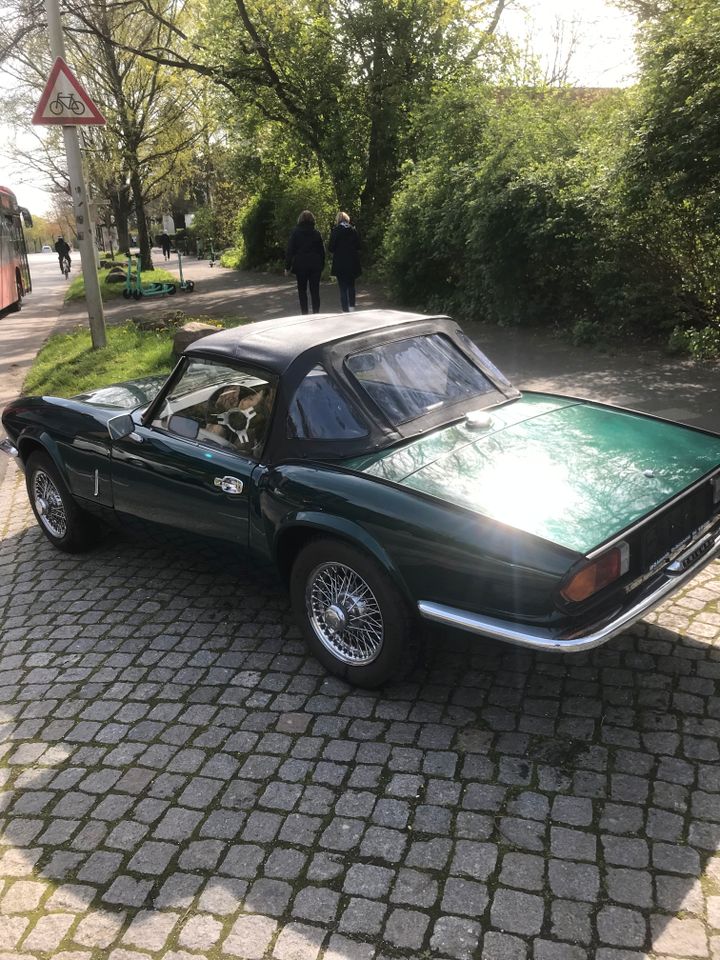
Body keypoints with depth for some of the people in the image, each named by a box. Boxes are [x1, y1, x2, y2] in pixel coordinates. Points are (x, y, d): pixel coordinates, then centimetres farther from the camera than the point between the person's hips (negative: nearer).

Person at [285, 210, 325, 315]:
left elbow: (290, 250, -5)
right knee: (315, 290, 4)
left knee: (302, 290, 6)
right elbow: (322, 250, 8)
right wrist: (322, 265, 15)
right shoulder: (316, 233, 4)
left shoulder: (295, 233, -4)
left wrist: (287, 266, -1)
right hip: (315, 266, 2)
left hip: (300, 266, -2)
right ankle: (316, 312, 1)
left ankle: (304, 313, 3)